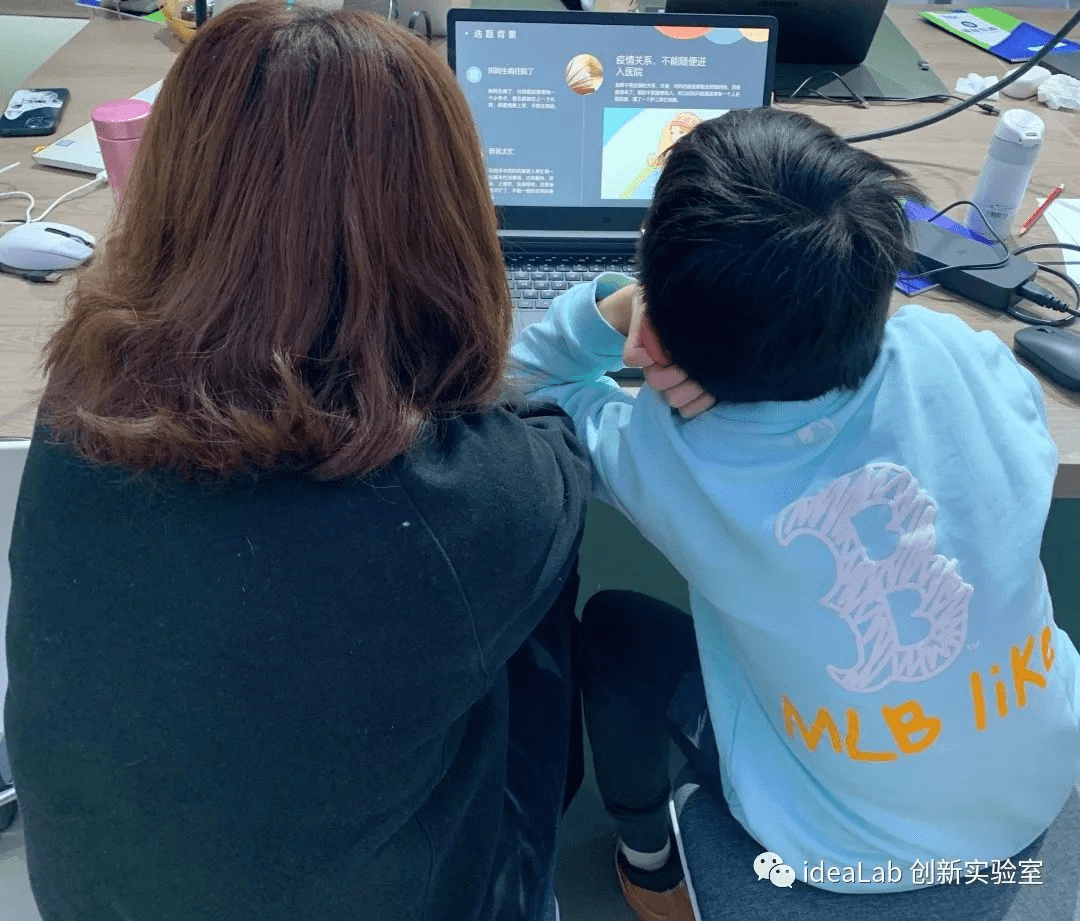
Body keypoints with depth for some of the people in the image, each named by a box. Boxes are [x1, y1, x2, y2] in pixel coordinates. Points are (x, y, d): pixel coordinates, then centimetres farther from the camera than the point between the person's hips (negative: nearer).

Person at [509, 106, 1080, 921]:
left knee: (614, 626, 14)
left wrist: (617, 302, -27)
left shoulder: (664, 457, -27)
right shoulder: (952, 353, -23)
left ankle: (647, 856, 39)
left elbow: (527, 378, -7)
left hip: (847, 849, -3)